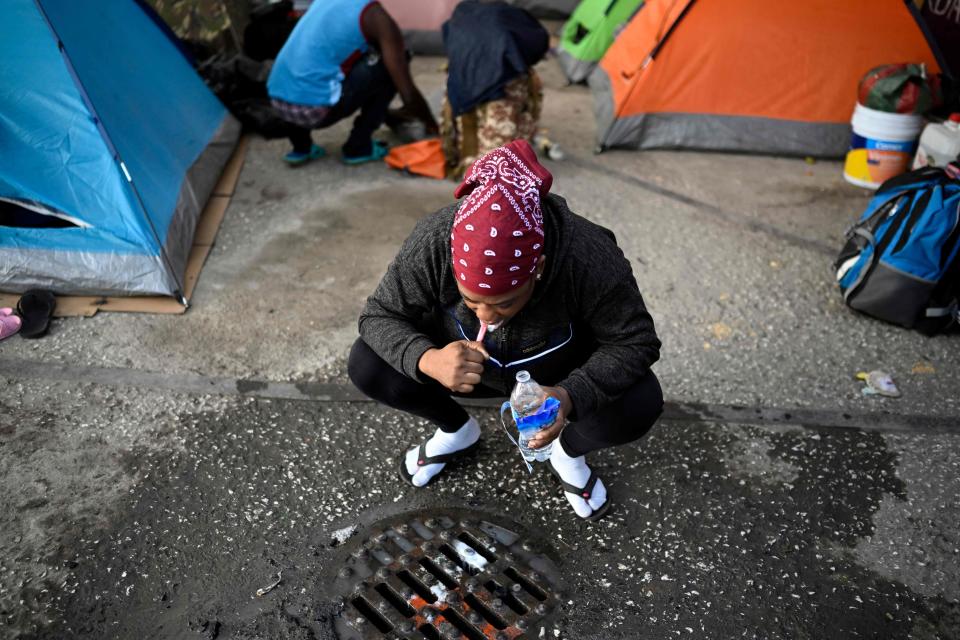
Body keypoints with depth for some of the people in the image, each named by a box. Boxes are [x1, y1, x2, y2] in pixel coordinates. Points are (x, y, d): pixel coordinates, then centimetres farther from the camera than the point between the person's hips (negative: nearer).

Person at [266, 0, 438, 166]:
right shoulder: (376, 17, 0)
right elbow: (409, 95, -2)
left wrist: (383, 111, 43)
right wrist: (433, 125, 17)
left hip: (278, 102, 7)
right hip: (313, 109, -7)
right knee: (389, 65, 7)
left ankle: (300, 146, 22)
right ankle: (358, 147, 8)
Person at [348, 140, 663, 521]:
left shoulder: (588, 257, -36)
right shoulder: (432, 242, -31)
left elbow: (635, 342, -23)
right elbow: (379, 316, -20)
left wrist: (571, 396, -42)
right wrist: (429, 359, -42)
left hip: (558, 376, -1)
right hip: (467, 366, 2)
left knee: (640, 404, -27)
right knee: (366, 365, -19)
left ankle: (568, 452, 8)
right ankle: (456, 430, 11)